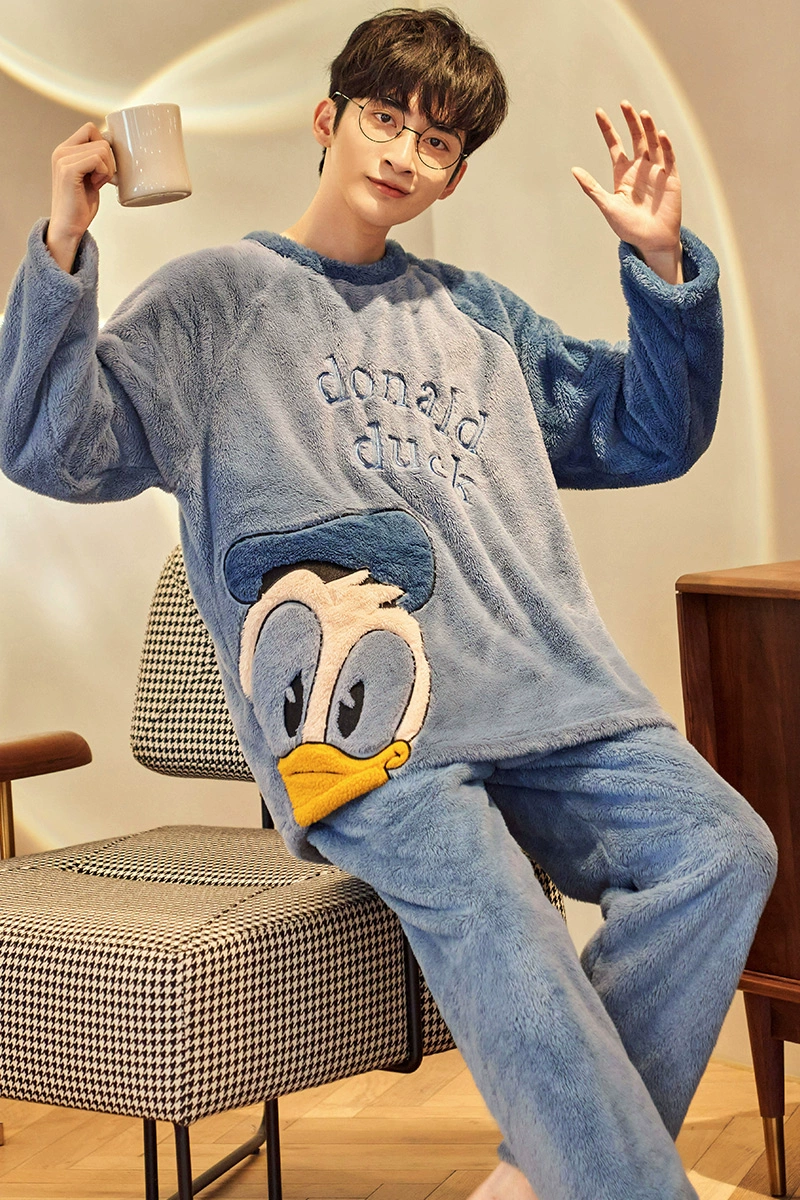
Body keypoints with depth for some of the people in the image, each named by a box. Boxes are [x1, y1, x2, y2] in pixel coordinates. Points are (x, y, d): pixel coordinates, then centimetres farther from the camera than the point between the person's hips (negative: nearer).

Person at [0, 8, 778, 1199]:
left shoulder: (478, 314, 26)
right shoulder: (216, 297, 12)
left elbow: (651, 436, 29)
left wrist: (665, 264, 15)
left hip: (549, 695, 5)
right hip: (362, 721, -5)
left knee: (720, 849, -18)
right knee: (483, 899, -32)